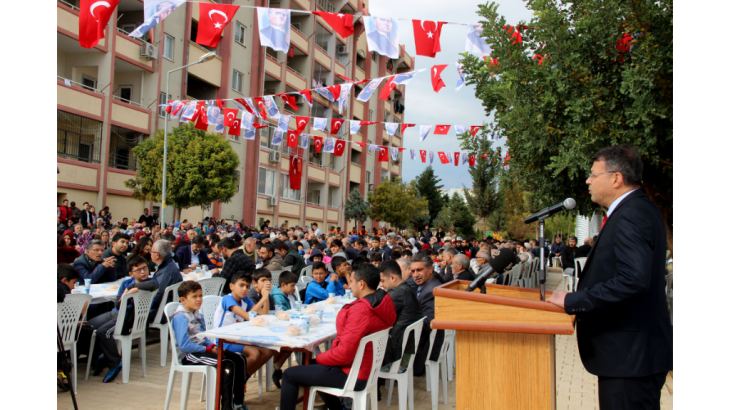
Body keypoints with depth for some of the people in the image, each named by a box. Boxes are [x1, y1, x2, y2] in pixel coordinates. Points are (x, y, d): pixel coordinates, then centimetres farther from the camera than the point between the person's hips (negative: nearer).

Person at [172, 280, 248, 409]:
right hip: (189, 355, -9)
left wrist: (213, 346, -2)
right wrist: (208, 349, -17)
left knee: (240, 360, -3)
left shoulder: (198, 315, 14)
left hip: (202, 349, 9)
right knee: (227, 364, -26)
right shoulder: (180, 317, -14)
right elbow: (184, 345, -21)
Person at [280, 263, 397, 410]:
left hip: (351, 376, -9)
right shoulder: (383, 303, -1)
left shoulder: (360, 310, -29)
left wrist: (319, 358, -10)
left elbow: (344, 354, -28)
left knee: (289, 375, 2)